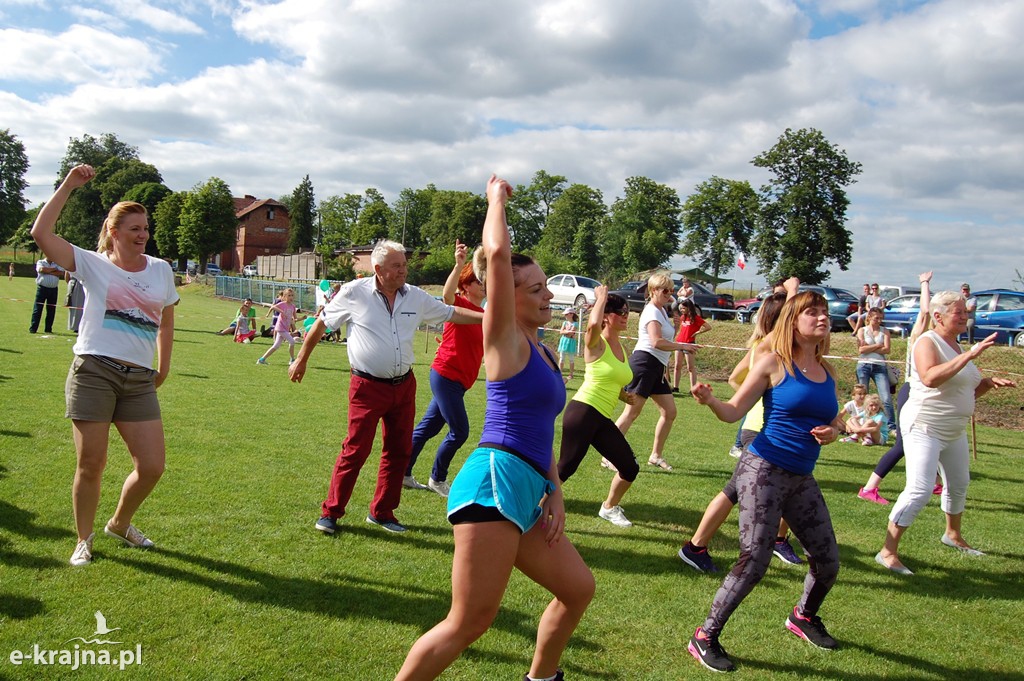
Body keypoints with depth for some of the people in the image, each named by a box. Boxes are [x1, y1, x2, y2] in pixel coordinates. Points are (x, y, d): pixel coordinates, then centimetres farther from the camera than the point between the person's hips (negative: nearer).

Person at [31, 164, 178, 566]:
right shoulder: (93, 265, 3)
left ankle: (120, 525, 28)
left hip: (140, 381, 3)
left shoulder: (161, 270, 13)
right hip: (94, 371, -3)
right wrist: (69, 185, -8)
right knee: (91, 465, 1)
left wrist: (163, 368, 18)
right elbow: (41, 233, -9)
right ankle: (84, 540, 23)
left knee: (152, 467, 0)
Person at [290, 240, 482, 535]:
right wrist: (301, 360, 9)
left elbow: (451, 313, 15)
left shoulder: (416, 297, 4)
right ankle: (330, 512, 12)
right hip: (368, 387, -5)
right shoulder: (354, 293, -7)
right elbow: (321, 324, 4)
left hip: (404, 386, 5)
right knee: (355, 450, -4)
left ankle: (381, 512, 26)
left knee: (399, 451, 10)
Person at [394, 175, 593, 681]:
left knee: (577, 589, 19)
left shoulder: (542, 353, 20)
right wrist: (497, 197, 0)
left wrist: (554, 493, 12)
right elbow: (497, 253, -16)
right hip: (496, 481, -9)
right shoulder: (505, 340, -3)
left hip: (525, 494, 9)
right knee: (471, 622, -8)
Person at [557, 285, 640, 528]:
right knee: (566, 468, -10)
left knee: (630, 468, 9)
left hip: (603, 420, 8)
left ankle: (609, 508, 31)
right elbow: (593, 323, -33)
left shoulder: (621, 348, 15)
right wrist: (602, 296, -15)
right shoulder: (596, 343, -7)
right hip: (583, 411, -8)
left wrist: (625, 396, 8)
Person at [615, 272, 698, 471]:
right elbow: (656, 342, -24)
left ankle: (656, 455, 19)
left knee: (669, 412, 9)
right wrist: (683, 346, -18)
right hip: (644, 363, -10)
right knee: (631, 412, -11)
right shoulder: (652, 312, -10)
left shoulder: (661, 310, 20)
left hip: (656, 368, 10)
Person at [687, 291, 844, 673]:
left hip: (802, 479, 6)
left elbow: (833, 420, 20)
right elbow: (733, 412, -7)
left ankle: (804, 616, 42)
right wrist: (709, 400, -28)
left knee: (827, 561, 12)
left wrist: (832, 433, -4)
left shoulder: (827, 372, 10)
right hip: (763, 471, -6)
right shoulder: (774, 363, -6)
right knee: (754, 562, -12)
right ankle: (705, 638, 1)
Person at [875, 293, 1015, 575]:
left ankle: (953, 534, 47)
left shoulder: (956, 346, 12)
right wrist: (969, 355, -34)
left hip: (954, 431, 9)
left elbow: (966, 389, 22)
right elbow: (930, 377, -34)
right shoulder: (928, 342, -14)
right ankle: (888, 551, -13)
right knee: (919, 490, -18)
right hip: (924, 427, -9)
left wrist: (990, 383, 5)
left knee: (959, 484, 23)